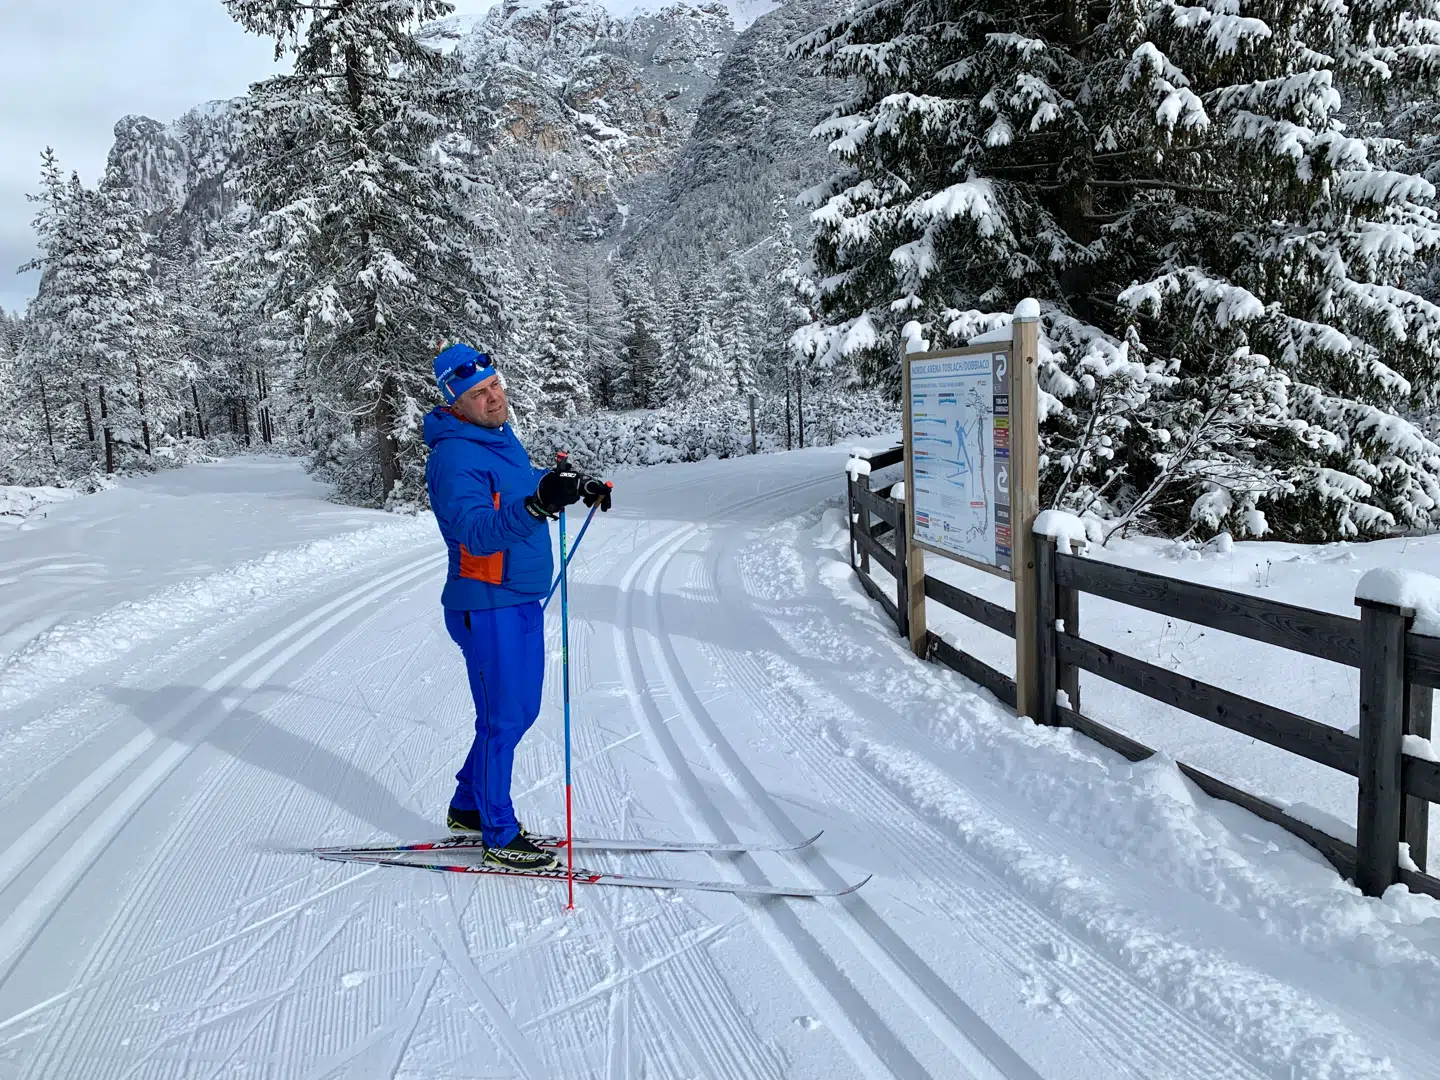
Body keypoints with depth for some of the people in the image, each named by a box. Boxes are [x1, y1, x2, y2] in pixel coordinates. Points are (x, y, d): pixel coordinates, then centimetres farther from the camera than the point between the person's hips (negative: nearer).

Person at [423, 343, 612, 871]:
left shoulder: (501, 435, 9)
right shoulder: (455, 457, -20)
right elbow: (480, 531, -33)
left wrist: (575, 484, 19)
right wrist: (538, 504, -47)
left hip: (523, 599, 9)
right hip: (488, 607, -9)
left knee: (521, 710, 18)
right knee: (502, 720, 0)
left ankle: (469, 806, 34)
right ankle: (501, 837, 16)